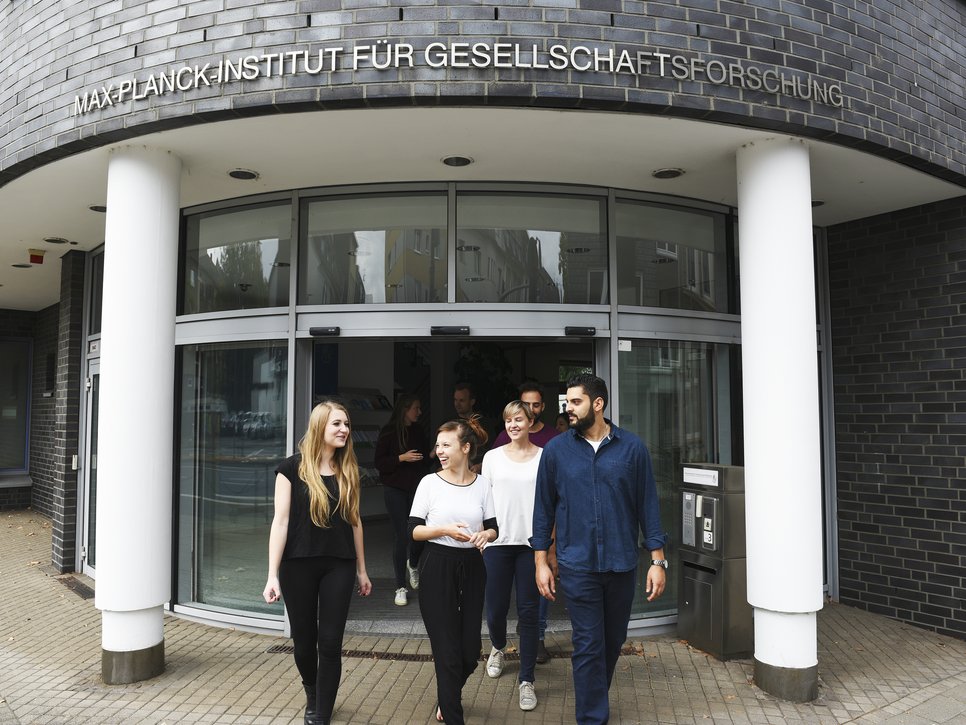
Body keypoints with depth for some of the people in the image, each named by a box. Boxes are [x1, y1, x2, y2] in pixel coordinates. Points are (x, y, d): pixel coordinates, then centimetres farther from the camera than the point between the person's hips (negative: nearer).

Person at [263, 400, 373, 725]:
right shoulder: (292, 468, -7)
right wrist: (272, 575, -12)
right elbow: (281, 521, -9)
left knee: (330, 642, 1)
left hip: (339, 566, 2)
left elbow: (354, 521, 9)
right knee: (304, 640, 13)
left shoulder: (349, 471, 4)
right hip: (298, 565, -2)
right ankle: (312, 694, 42)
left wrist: (361, 570, 12)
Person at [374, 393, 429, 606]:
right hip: (396, 489, -3)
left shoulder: (418, 431, 9)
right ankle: (401, 587, 9)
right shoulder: (389, 432, -4)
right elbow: (379, 462, -7)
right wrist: (402, 458, -17)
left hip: (417, 488, 4)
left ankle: (412, 564, 31)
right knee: (401, 535, -4)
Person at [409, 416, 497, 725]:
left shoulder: (482, 484, 1)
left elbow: (493, 528, 6)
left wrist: (485, 534, -16)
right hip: (437, 569, -3)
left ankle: (447, 698, 41)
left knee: (470, 650, 9)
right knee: (448, 651, 3)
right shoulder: (429, 482, -5)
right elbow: (413, 531, -5)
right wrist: (445, 530, -20)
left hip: (471, 568, 3)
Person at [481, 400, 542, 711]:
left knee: (529, 612, 3)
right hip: (497, 542, 1)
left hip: (531, 543, -1)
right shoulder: (492, 457, 5)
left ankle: (526, 680, 15)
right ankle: (498, 648, 41)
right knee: (496, 607, 8)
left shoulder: (544, 457, 2)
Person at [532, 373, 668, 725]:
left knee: (613, 642, 17)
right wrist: (541, 562, 1)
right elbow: (544, 508, 3)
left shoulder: (632, 447, -3)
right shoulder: (556, 450, -2)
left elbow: (648, 505, 0)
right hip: (578, 564, -1)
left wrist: (658, 560, -3)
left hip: (622, 563, 2)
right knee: (588, 646, 1)